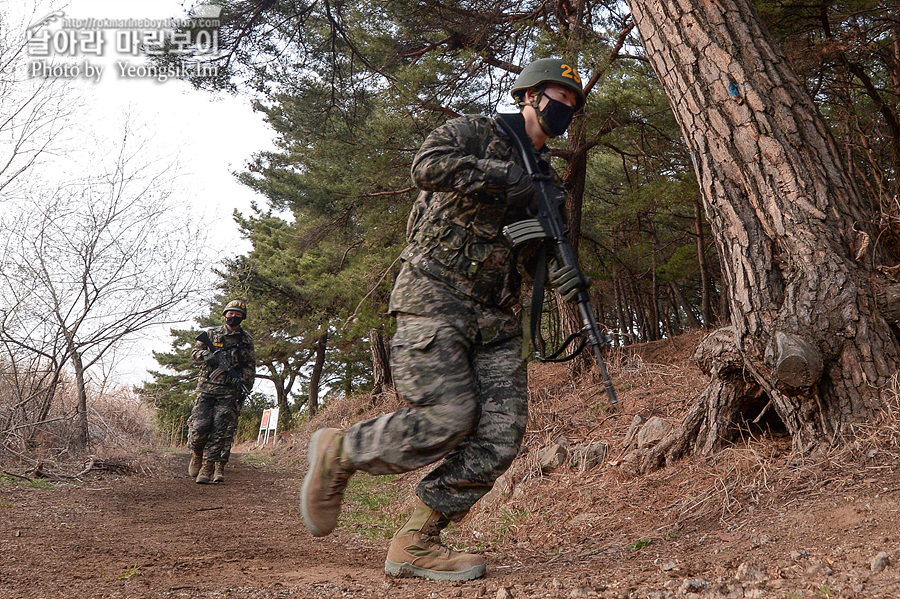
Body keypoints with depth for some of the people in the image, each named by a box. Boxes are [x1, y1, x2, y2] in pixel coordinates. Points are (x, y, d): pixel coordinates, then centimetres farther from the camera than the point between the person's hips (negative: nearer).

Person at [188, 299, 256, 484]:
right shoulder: (212, 333, 11)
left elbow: (251, 366, 10)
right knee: (199, 425, -5)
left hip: (230, 391, 0)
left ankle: (209, 466, -3)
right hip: (207, 386, 0)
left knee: (222, 429, -8)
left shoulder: (246, 339, 11)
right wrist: (208, 356, -12)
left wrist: (243, 382, -5)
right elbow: (195, 352, 9)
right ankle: (196, 454, 22)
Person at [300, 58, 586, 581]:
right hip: (435, 297, -7)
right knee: (448, 418, -19)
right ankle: (339, 452, 6)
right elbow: (428, 167, -19)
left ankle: (417, 543, 1)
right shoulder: (474, 131, 3)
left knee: (502, 431, -8)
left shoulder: (543, 174, 24)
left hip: (497, 318, 7)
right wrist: (510, 178, -12)